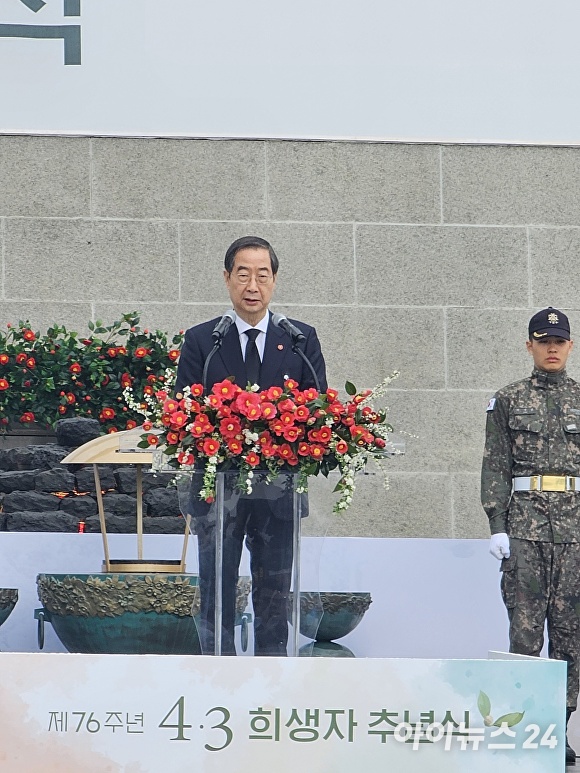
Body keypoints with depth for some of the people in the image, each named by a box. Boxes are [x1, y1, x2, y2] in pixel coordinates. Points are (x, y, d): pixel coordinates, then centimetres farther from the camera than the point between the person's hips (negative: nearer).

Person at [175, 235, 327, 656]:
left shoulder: (302, 340, 8)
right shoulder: (201, 341, 5)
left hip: (279, 490, 1)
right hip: (218, 490, -1)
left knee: (275, 599, 6)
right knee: (216, 598, 1)